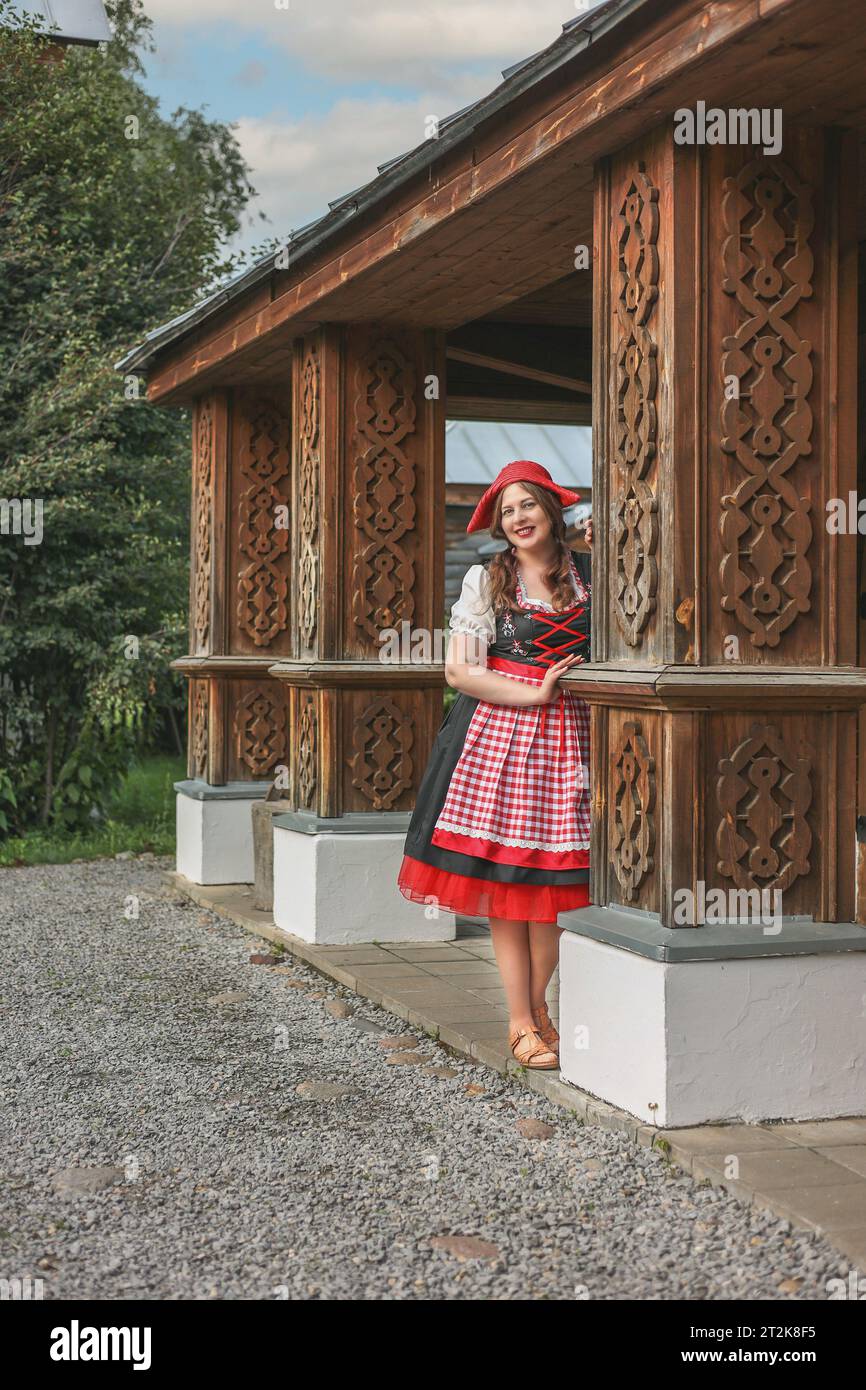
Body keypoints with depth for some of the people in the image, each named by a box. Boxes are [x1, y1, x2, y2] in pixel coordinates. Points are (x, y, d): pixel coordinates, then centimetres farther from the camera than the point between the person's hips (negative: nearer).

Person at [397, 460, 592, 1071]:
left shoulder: (589, 572, 9)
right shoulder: (486, 580, 3)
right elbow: (460, 671, -2)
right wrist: (536, 693, -10)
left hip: (568, 741, 2)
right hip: (497, 734, -2)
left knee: (553, 880, 2)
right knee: (505, 882, -2)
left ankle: (538, 1008, 18)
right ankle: (521, 1023, 7)